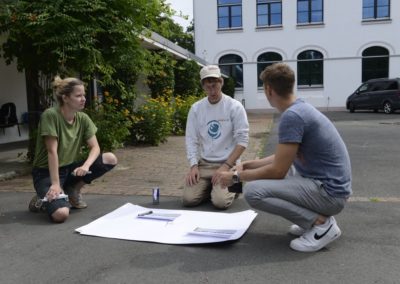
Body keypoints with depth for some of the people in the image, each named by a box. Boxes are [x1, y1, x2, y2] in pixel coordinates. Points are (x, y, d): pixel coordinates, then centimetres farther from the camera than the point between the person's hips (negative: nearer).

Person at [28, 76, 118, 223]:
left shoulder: (83, 118, -2)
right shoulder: (51, 115, -20)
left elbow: (95, 147, -7)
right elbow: (52, 151, -23)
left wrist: (86, 165, -27)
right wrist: (55, 184, -25)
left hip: (70, 168, 6)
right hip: (46, 172, -6)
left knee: (110, 159, -13)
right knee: (61, 214, -31)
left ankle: (73, 190, 3)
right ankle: (45, 197, 6)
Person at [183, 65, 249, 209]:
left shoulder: (235, 106, -7)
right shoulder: (196, 108, 3)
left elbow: (242, 140, -10)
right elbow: (191, 139, 4)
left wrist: (226, 166, -17)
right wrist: (194, 166, -10)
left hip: (227, 164, -3)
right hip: (203, 163, 3)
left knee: (220, 201, -22)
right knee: (188, 199, -14)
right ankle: (209, 187, 16)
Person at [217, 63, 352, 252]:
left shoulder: (292, 116, -21)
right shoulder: (300, 108, 10)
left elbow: (278, 171, -18)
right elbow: (283, 158, 21)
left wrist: (236, 176, -6)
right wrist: (248, 165, 15)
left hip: (328, 192, -10)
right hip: (322, 182, 10)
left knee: (252, 191, -21)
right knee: (266, 171, 25)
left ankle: (321, 223, -9)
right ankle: (314, 216, 14)